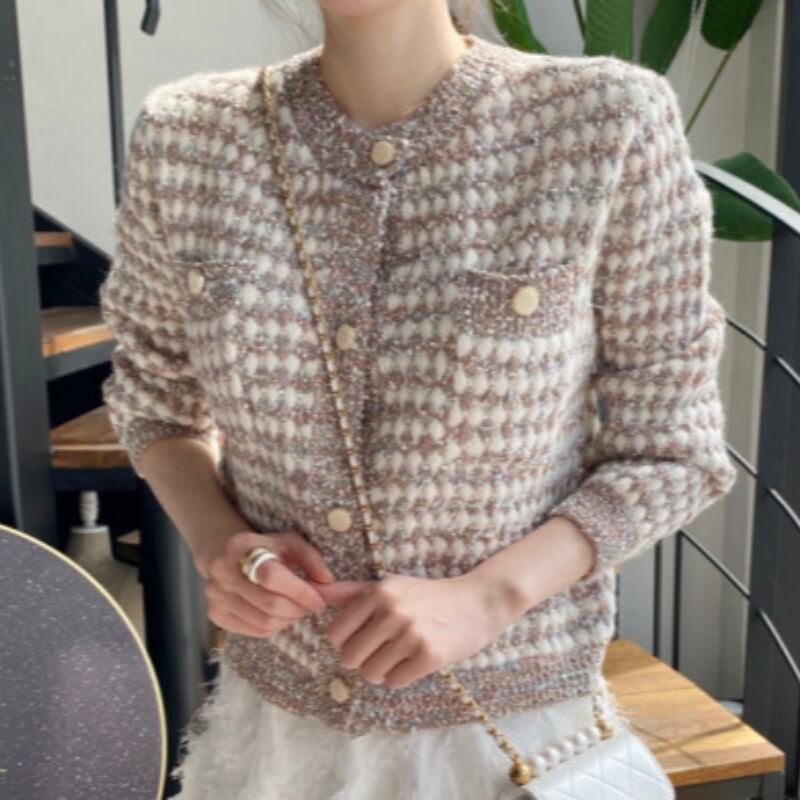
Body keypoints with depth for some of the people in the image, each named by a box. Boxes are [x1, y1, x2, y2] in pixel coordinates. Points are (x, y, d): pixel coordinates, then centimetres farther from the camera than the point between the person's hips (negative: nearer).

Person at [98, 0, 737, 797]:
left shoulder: (609, 124, -16)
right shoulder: (183, 136, -8)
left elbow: (669, 451, -8)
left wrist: (485, 598, -21)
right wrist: (214, 542, -12)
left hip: (513, 719, -2)